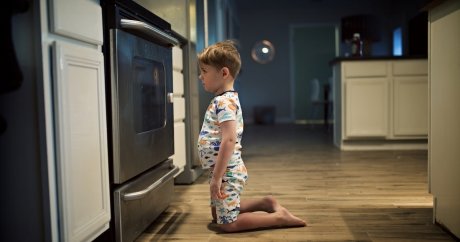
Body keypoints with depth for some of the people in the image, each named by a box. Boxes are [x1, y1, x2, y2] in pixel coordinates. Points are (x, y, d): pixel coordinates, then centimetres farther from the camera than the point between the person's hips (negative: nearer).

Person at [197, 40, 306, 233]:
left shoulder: (224, 101, -20)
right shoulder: (225, 99, 12)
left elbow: (229, 140, -30)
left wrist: (217, 177, -28)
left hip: (226, 172, -10)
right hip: (226, 171, 10)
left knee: (227, 224, -3)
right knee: (217, 215, 23)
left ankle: (279, 217, 0)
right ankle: (265, 204, 21)